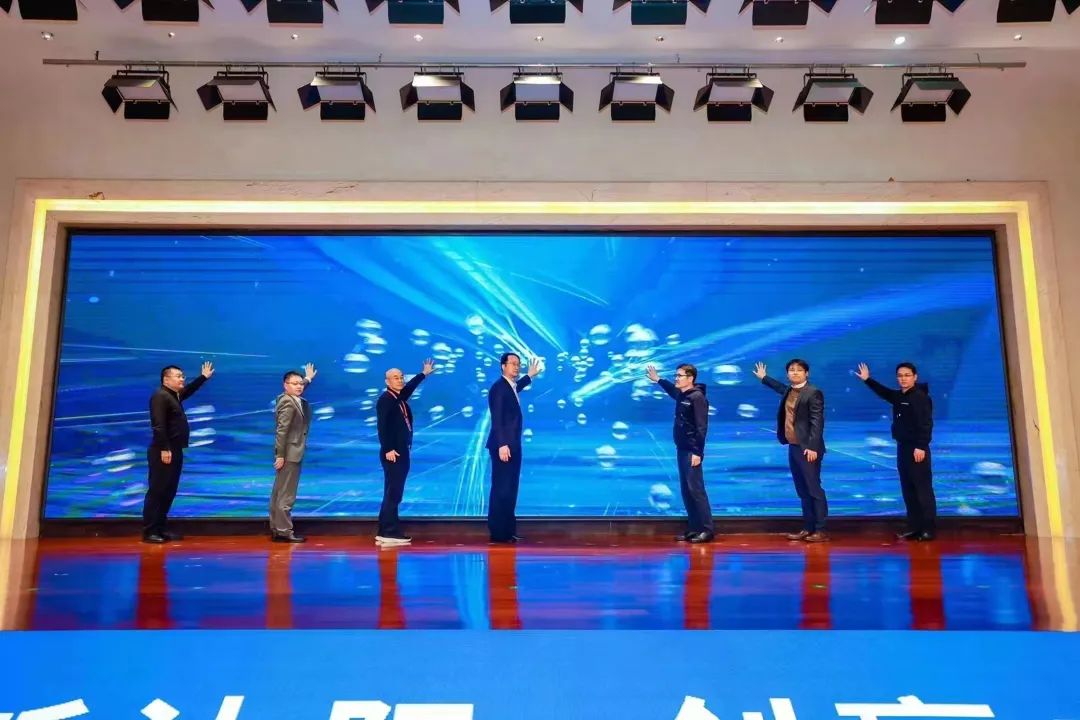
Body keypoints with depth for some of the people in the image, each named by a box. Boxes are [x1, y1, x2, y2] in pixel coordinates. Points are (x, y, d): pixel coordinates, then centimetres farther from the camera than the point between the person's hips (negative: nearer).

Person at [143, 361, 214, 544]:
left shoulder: (175, 395, 16)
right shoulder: (160, 396, -13)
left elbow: (189, 390, 41)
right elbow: (158, 425, -22)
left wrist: (204, 377, 40)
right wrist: (164, 449, -26)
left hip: (175, 451, 10)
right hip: (163, 452, -10)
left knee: (169, 492, 12)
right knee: (157, 491, -6)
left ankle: (160, 529, 19)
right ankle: (149, 531, -2)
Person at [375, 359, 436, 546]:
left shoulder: (400, 397, 13)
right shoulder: (385, 399, -11)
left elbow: (410, 386, 35)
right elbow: (382, 427, -19)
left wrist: (424, 373, 45)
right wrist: (388, 449, -23)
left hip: (402, 452, 9)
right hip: (392, 453, -9)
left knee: (394, 494, 10)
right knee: (392, 494, -9)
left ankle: (386, 532, 14)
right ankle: (389, 533, -7)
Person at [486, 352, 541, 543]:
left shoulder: (510, 386, 16)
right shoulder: (498, 387, -12)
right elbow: (496, 420, -19)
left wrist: (530, 376, 45)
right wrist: (502, 445, -25)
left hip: (513, 445, 10)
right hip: (503, 446, -10)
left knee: (510, 489, 11)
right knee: (501, 489, -8)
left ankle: (507, 530, 17)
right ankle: (498, 532, -4)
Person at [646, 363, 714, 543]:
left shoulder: (697, 397, -14)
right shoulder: (681, 395, 11)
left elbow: (701, 427, -19)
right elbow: (672, 390, 40)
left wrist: (697, 452, -23)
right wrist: (658, 380, 42)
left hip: (692, 452, -9)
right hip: (681, 449, 9)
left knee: (695, 489, -9)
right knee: (686, 490, 10)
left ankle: (707, 530, -4)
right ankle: (694, 529, 15)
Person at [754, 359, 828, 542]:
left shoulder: (813, 393, -11)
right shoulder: (789, 391, 13)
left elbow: (817, 422, -16)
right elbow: (781, 387, 39)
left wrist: (812, 447, -23)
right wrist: (764, 378, 49)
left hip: (807, 449, -8)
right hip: (793, 447, 8)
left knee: (814, 489, -5)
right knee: (803, 491, 11)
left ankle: (821, 530, -1)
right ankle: (808, 528, 16)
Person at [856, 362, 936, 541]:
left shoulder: (920, 397, -13)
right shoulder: (898, 396, 13)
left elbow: (926, 424, -20)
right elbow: (884, 392, 34)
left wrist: (921, 447, -25)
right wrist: (867, 380, 31)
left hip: (917, 449, -9)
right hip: (902, 448, 9)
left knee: (923, 489, -5)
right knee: (908, 490, 10)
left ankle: (929, 528, -2)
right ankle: (914, 526, 16)